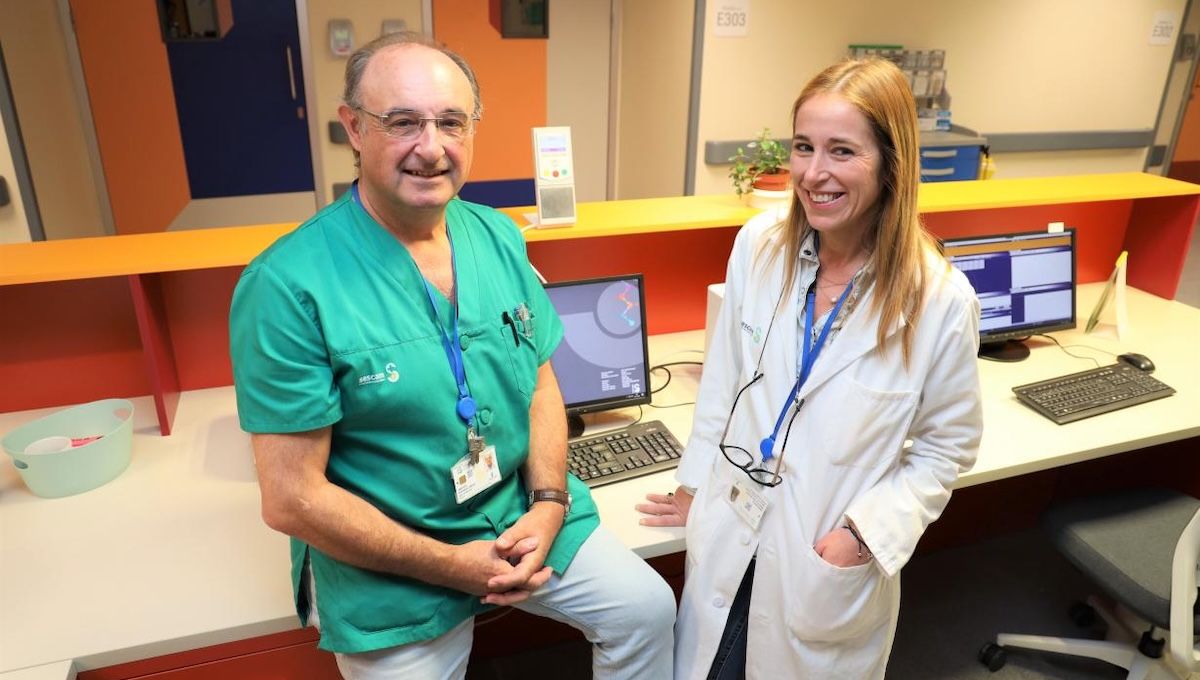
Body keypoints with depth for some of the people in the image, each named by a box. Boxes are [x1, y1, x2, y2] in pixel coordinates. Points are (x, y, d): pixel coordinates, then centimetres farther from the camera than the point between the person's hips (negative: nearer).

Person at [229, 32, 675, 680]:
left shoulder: (499, 237, -3)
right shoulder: (287, 285, -20)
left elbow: (540, 384, 5)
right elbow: (292, 497, -18)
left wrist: (548, 503, -10)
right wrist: (450, 565, -16)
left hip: (522, 512, 5)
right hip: (388, 566, -4)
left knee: (649, 610, 6)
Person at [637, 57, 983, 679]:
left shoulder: (940, 300, -17)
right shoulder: (759, 245, -9)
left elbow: (947, 446, -4)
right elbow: (722, 376, 2)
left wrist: (867, 531, -14)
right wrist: (696, 483, 9)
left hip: (829, 561, -2)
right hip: (728, 534, 3)